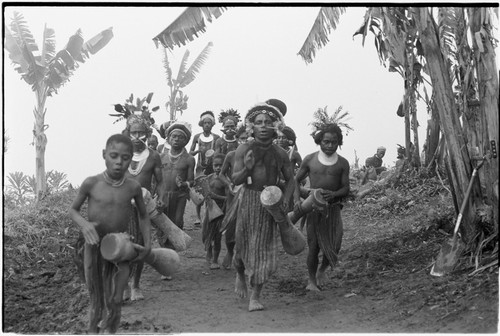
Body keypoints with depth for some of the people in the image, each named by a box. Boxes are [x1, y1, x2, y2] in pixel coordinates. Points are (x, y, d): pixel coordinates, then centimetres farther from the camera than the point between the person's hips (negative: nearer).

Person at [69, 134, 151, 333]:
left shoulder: (133, 187, -8)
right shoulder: (91, 184, -13)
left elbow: (143, 216, 9)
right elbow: (73, 210, 1)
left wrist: (147, 244, 1)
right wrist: (84, 224, -19)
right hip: (95, 248, -1)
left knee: (115, 301, 4)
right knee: (96, 300, 11)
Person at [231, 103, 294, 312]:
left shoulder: (280, 154, 4)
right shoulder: (244, 150, -2)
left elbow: (290, 179, 11)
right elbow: (235, 180, -5)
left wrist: (285, 199, -5)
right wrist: (247, 168, -25)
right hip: (248, 201, -1)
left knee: (264, 248, -2)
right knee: (243, 243, 8)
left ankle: (255, 296, 4)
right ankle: (240, 275, 41)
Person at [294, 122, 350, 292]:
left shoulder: (342, 163, -1)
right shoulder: (310, 160, -1)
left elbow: (346, 188, 1)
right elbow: (296, 180, 8)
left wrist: (334, 194, -20)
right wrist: (297, 199, -7)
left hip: (333, 208, 1)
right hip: (313, 207, -1)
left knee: (333, 245, -6)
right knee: (313, 246, -2)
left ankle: (322, 270, 25)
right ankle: (311, 280, 18)